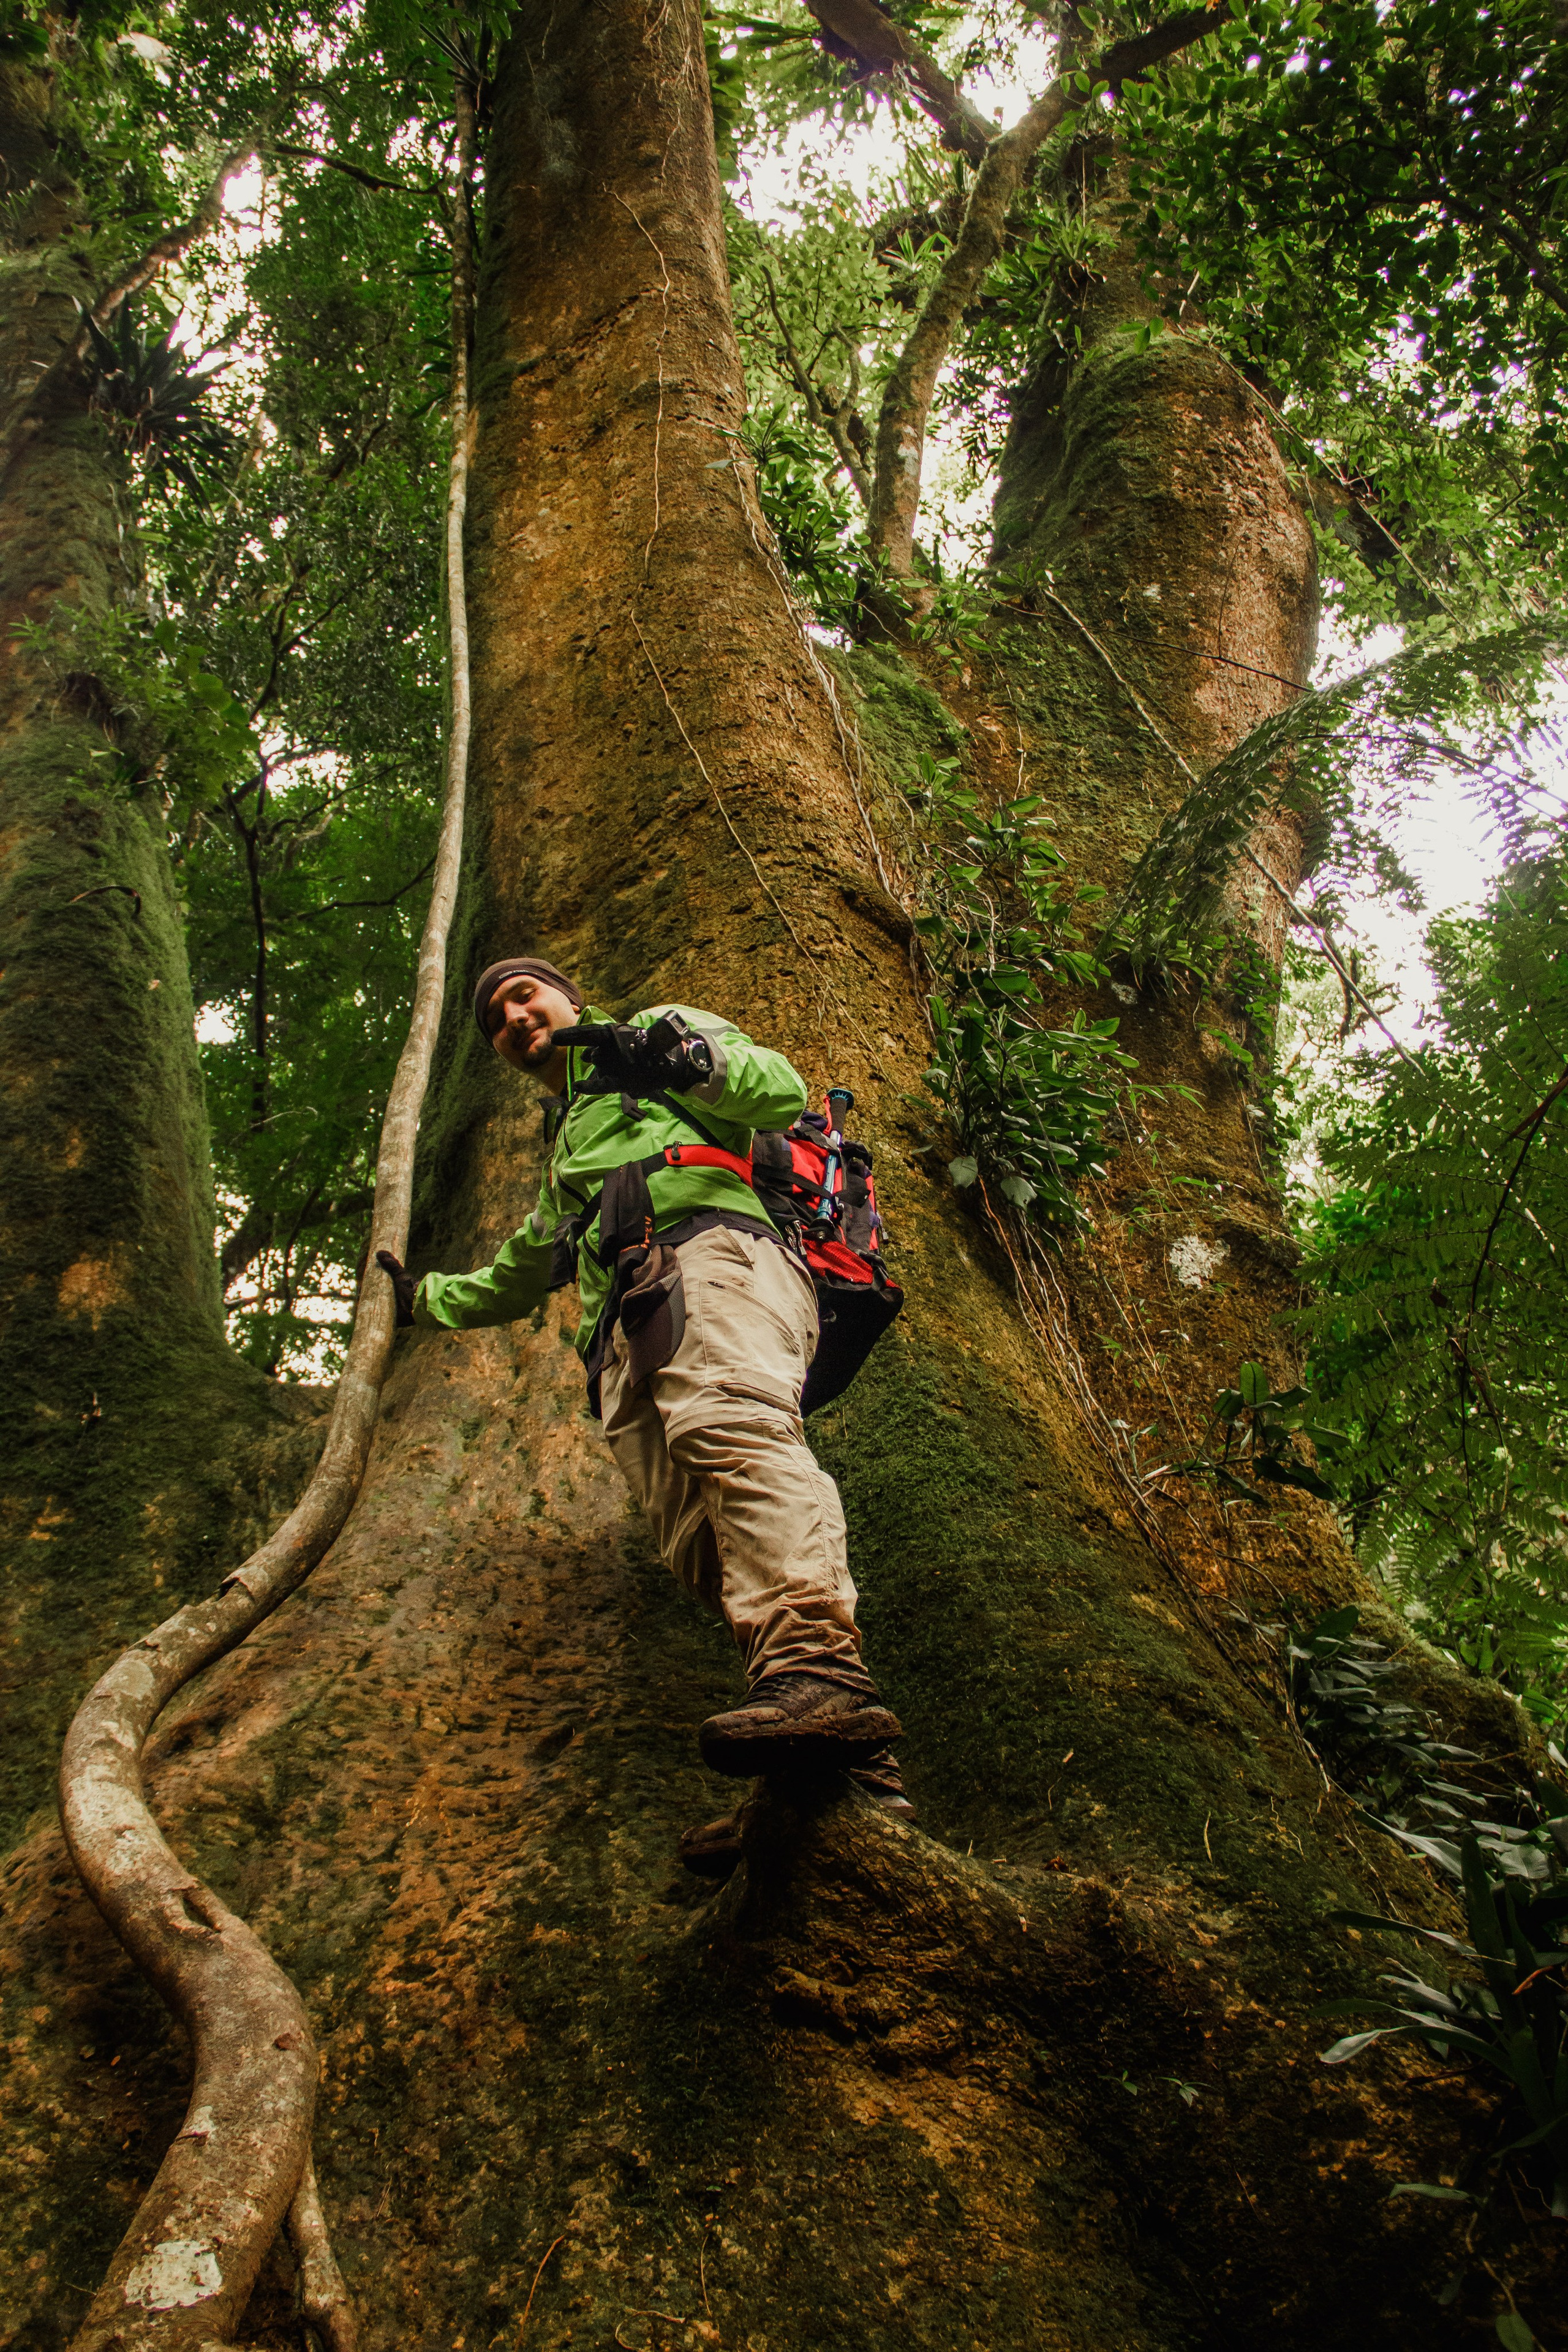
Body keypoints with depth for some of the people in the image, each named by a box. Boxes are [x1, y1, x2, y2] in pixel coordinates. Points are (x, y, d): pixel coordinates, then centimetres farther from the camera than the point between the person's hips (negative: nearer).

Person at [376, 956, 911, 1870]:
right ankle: (844, 1762, -39)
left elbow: (782, 1090, 10)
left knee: (728, 1422, -39)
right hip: (627, 1334, 5)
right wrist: (427, 1299, 67)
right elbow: (519, 1276, 61)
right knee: (703, 1542, -22)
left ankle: (819, 1667, -60)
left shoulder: (663, 1029, 29)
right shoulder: (565, 1152, 47)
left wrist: (675, 1056, -5)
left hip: (708, 1246, -5)